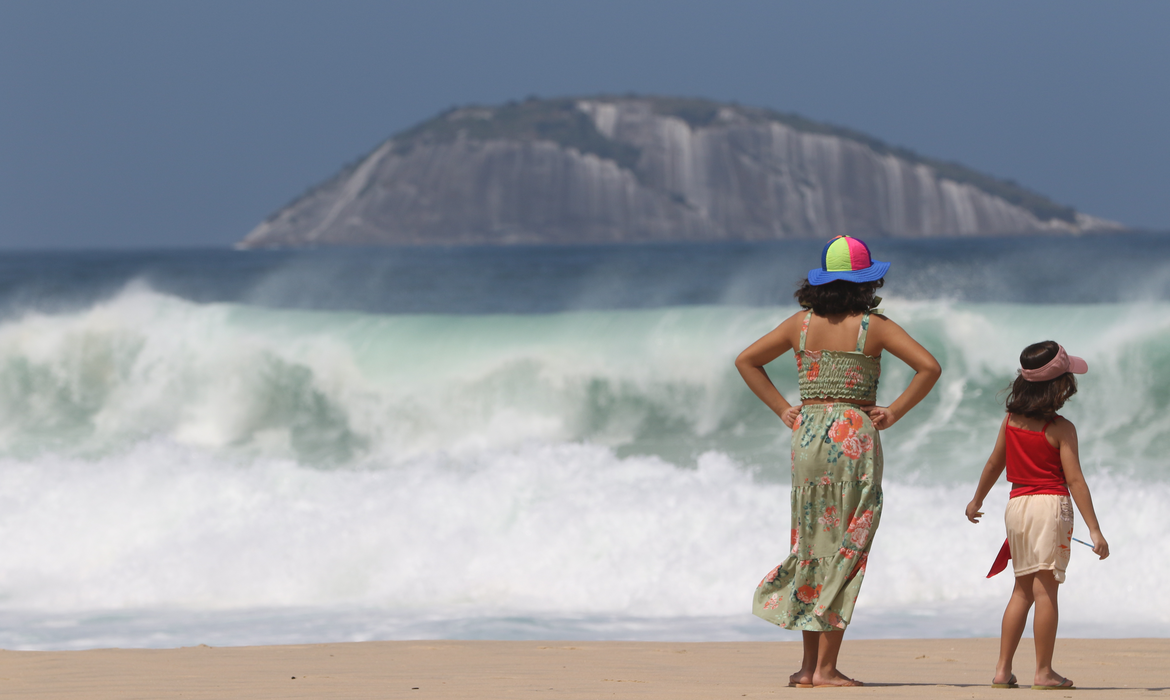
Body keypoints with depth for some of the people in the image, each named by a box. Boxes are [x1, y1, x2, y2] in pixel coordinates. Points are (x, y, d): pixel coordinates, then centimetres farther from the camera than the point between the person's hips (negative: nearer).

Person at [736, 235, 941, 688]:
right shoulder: (873, 326, -4)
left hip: (807, 434, 4)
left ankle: (808, 666, 10)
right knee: (845, 551, -1)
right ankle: (826, 668, -4)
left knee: (812, 546, 12)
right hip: (854, 436, -4)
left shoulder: (803, 324, 6)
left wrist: (782, 410, 11)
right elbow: (929, 367, -10)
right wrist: (894, 413, -1)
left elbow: (746, 361, 13)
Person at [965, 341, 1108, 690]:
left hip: (1017, 504, 6)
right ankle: (1044, 672, -5)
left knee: (1023, 589, 14)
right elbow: (1074, 481, -13)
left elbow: (994, 465, 16)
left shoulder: (1011, 420, 6)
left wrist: (977, 501, 32)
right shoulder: (1061, 429, -10)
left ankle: (1002, 669, 12)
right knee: (1045, 589, -5)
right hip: (1050, 506, -6)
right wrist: (1094, 530, -12)